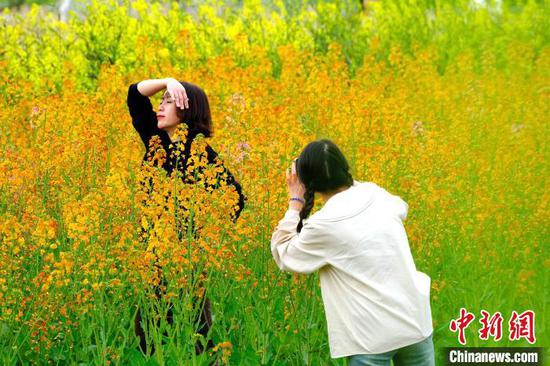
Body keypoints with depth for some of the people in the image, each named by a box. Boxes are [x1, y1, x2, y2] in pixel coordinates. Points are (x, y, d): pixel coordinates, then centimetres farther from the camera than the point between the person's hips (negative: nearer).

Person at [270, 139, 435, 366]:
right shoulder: (377, 196, 1)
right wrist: (349, 182, 23)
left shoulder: (323, 226, -15)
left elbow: (283, 256, 3)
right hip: (417, 323, 5)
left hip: (375, 336, -5)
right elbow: (400, 206, 28)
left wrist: (296, 203, 5)